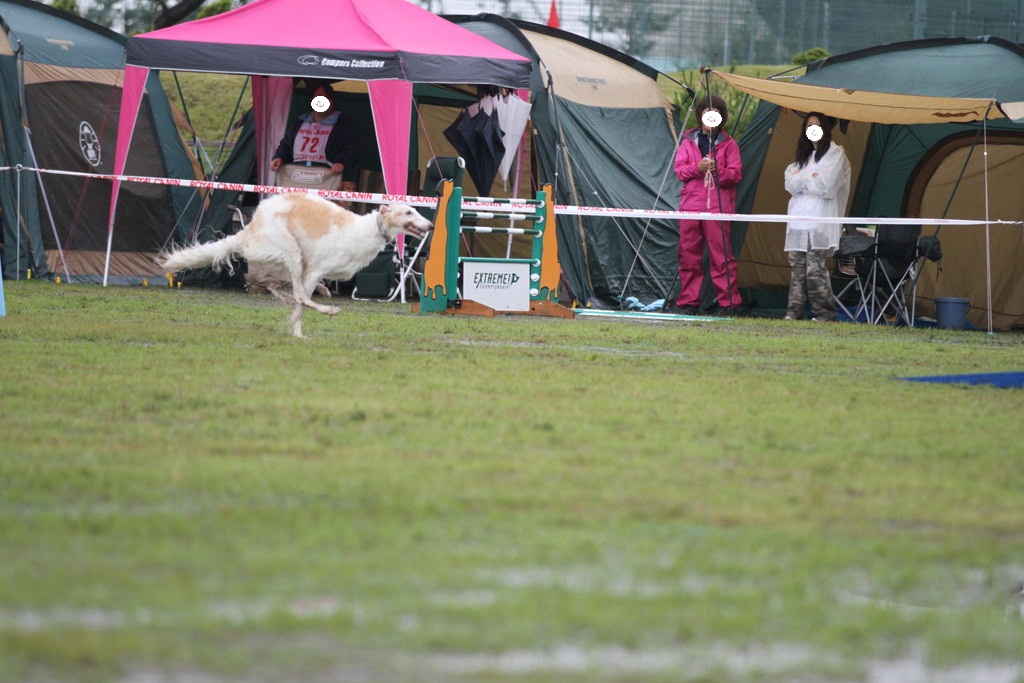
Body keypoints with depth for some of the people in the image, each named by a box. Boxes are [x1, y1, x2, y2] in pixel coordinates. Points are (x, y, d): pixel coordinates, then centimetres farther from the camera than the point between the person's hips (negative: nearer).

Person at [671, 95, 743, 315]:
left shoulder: (728, 144, 9)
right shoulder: (689, 142, 14)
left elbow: (736, 174, 3)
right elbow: (679, 169, 7)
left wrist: (717, 170, -15)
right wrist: (697, 168, -11)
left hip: (718, 205, -2)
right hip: (691, 204, 2)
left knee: (721, 254, -7)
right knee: (689, 254, 1)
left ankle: (728, 302, -5)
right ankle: (688, 302, 6)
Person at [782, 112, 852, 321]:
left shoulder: (835, 154, 0)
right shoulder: (803, 156, 22)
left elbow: (825, 186, -12)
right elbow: (790, 184, 9)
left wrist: (801, 180, 1)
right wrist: (810, 178, -6)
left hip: (820, 223, -7)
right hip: (798, 218, 7)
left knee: (815, 268, -12)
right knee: (797, 267, 1)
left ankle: (824, 313, -7)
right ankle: (794, 311, 3)